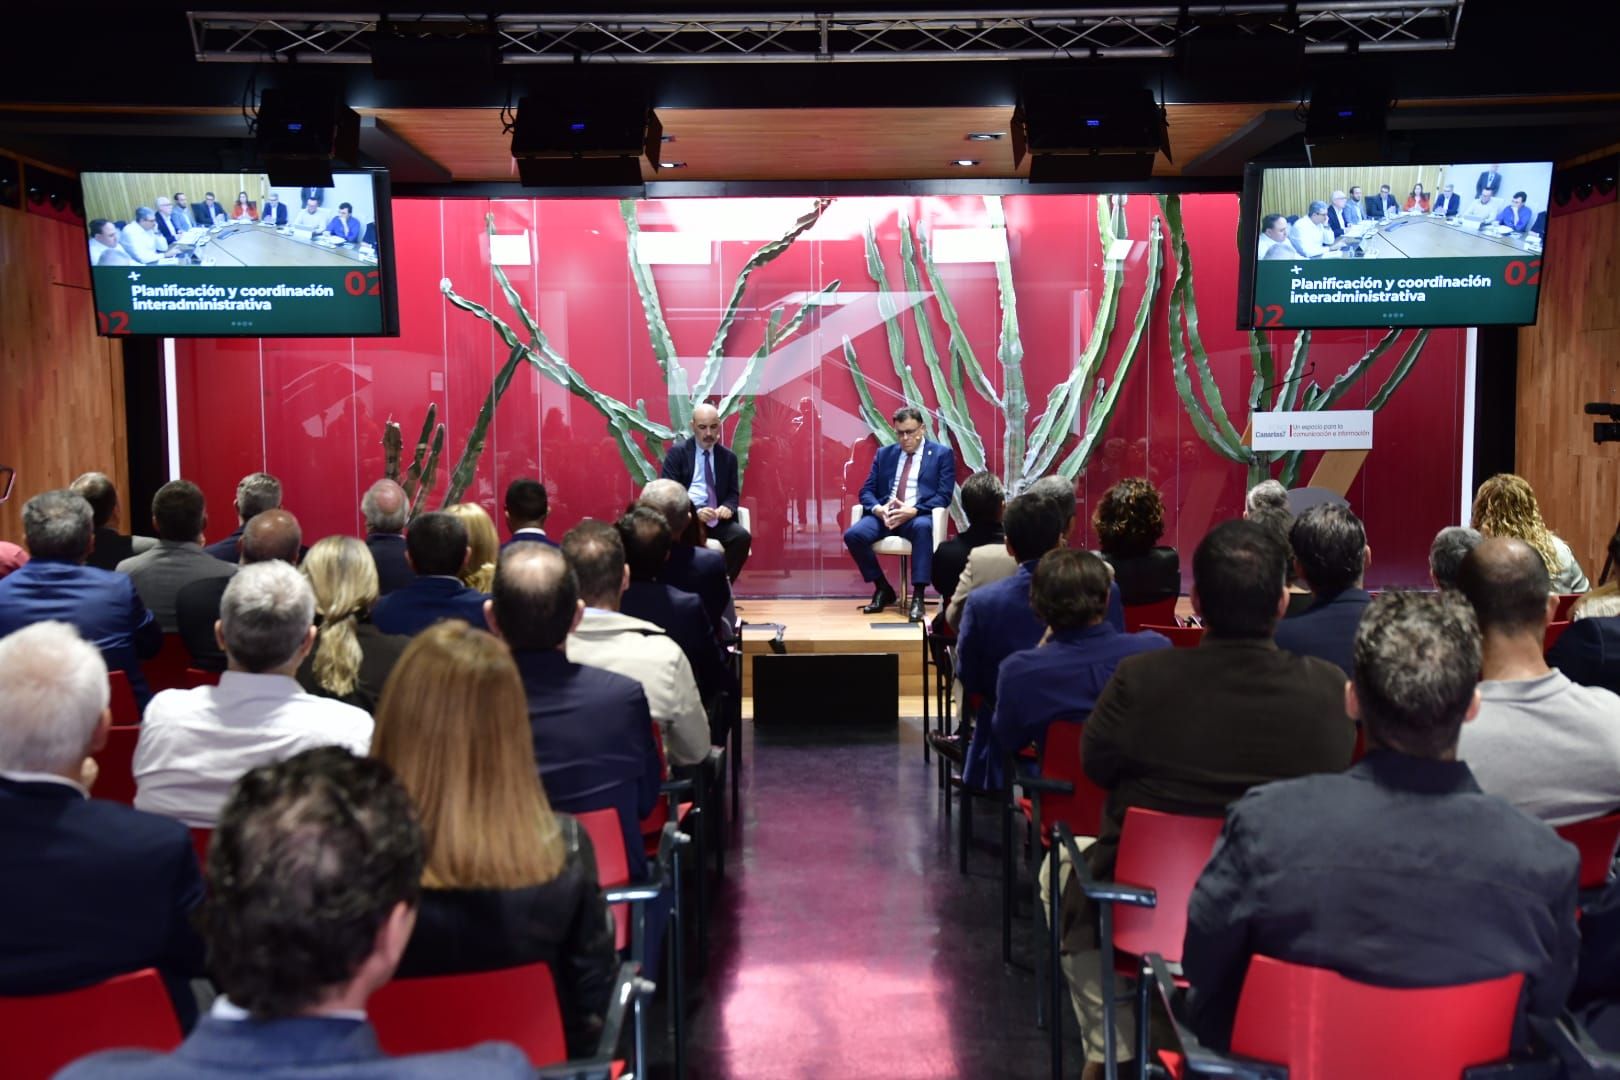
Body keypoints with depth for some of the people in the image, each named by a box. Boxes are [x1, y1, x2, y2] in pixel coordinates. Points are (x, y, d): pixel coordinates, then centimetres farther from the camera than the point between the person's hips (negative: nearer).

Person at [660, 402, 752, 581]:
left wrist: (728, 507, -11)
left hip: (717, 516, 4)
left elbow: (733, 492, 15)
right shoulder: (677, 452, 3)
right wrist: (695, 512, -21)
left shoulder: (728, 456, 14)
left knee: (742, 536, -25)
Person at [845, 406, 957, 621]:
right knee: (853, 534, -26)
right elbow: (866, 490, 13)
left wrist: (913, 511, -19)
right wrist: (877, 508, -12)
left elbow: (944, 496, -3)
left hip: (919, 516, -4)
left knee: (923, 527, -40)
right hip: (884, 514, 4)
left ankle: (918, 596, -35)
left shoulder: (942, 453, 6)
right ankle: (883, 589, -4)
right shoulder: (884, 454, 18)